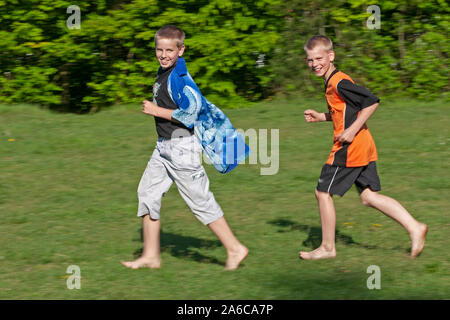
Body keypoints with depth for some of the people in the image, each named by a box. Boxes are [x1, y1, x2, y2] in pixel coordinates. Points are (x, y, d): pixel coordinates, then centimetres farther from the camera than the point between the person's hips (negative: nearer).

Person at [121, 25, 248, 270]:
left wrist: (156, 111, -17)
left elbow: (190, 113, -24)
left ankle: (234, 249, 6)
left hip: (182, 146, -10)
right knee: (147, 193, 8)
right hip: (164, 146, 10)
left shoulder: (179, 77, -18)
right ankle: (151, 255, 13)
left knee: (199, 200, -4)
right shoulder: (163, 71, 11)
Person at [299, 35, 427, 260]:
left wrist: (352, 130, -22)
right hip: (364, 148, 10)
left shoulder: (338, 83, -16)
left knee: (323, 192, 2)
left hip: (349, 148, -10)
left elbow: (372, 102, -22)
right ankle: (414, 227, 3)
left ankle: (327, 247, 11)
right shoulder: (334, 82, 14)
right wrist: (321, 117, 15)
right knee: (369, 196, 10)